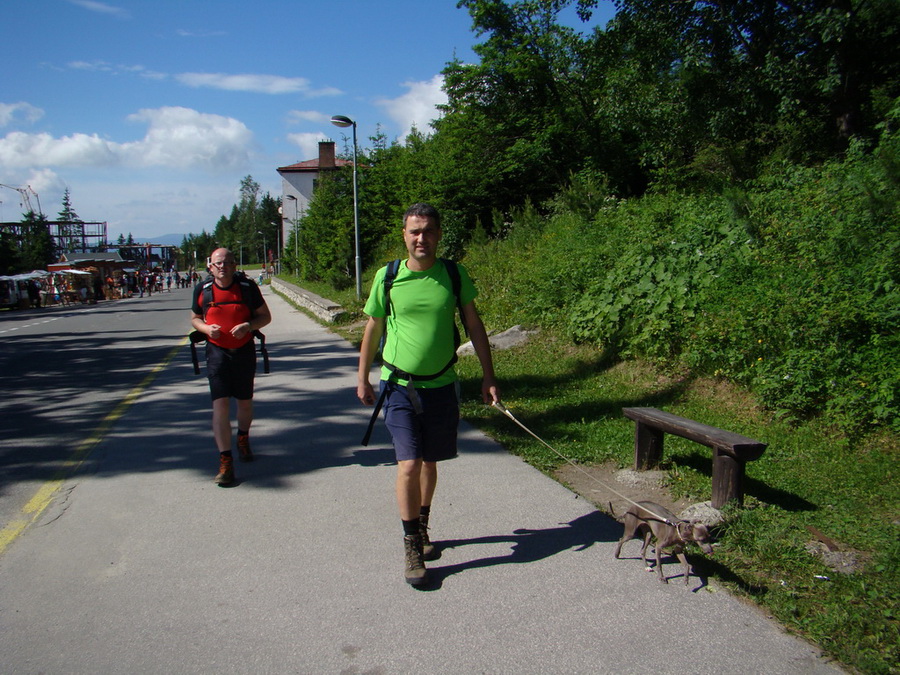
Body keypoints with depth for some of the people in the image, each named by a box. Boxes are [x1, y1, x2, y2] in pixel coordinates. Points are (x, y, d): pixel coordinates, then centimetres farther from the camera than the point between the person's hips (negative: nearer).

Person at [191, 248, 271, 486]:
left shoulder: (247, 287, -4)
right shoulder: (202, 290, -1)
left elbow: (265, 316, 3)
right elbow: (195, 318, 13)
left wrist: (249, 325, -17)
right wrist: (206, 328, -10)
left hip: (245, 352, 1)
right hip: (217, 352, -1)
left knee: (245, 403, 15)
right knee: (220, 404, -12)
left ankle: (243, 439, 45)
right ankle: (225, 461, -10)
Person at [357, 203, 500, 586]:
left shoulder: (454, 275, -2)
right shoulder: (387, 277, -5)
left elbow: (474, 325, 5)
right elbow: (373, 329, 7)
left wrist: (488, 377, 3)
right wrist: (362, 379, 11)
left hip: (441, 385, 2)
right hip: (400, 386, -2)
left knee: (430, 462, 15)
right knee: (409, 464, -10)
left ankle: (422, 528, 36)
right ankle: (412, 547, 5)